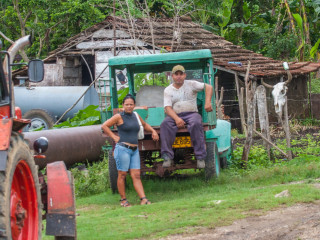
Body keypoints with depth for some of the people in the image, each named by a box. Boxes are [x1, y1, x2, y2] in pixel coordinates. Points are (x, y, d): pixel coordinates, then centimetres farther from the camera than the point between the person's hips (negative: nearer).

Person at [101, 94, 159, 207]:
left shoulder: (135, 116, 15)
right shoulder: (119, 117, -3)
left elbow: (144, 125, 35)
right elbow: (104, 126, -5)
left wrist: (153, 131, 20)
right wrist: (114, 137, -6)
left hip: (134, 150, 6)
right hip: (123, 149, -6)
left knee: (136, 175, 0)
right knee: (122, 175, 0)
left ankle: (143, 199, -8)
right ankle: (123, 200, 7)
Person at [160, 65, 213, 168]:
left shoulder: (191, 85, 9)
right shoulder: (168, 90, 11)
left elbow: (208, 87, 2)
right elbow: (168, 108, -1)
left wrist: (208, 102, -15)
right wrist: (176, 119, -20)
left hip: (191, 113, -1)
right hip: (175, 116, 1)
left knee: (196, 124, -36)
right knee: (165, 125, -32)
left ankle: (200, 157, -32)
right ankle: (167, 157, -33)